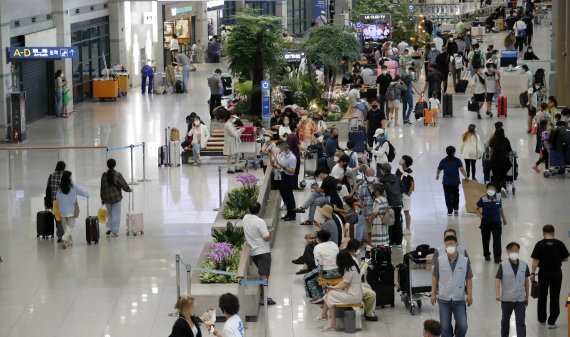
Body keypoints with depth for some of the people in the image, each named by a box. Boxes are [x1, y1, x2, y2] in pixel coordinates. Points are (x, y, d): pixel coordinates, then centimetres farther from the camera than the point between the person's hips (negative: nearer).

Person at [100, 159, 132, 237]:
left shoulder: (104, 175, -5)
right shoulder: (118, 175, -13)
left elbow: (102, 188, 1)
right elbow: (124, 185, -7)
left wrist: (102, 198, 10)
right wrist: (129, 190, 14)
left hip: (107, 198, 3)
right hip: (116, 198, -3)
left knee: (110, 213, 22)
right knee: (116, 214, 6)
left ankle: (109, 228, 10)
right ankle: (114, 231, 6)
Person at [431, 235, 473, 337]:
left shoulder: (465, 261, -3)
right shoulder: (440, 260, -3)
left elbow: (469, 279, 2)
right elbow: (435, 278, 4)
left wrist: (469, 295, -4)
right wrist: (433, 293, 2)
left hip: (459, 299, 0)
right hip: (444, 299, 0)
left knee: (463, 326, -2)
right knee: (445, 326, 6)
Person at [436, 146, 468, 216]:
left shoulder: (443, 161, 0)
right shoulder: (457, 160, -3)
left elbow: (439, 170, 10)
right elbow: (461, 169, -16)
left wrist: (437, 176, 29)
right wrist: (466, 176, -8)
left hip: (446, 182, 0)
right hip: (455, 181, 0)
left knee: (448, 197, 3)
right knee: (455, 195, 19)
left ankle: (449, 211, -2)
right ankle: (456, 209, 13)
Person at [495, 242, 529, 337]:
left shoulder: (524, 265, -2)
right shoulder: (503, 266, -8)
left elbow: (526, 281, 7)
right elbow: (498, 280, -9)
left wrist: (527, 296, 12)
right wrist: (497, 294, -21)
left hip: (520, 299, 0)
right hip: (506, 299, 0)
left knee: (520, 323, -6)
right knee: (505, 320, 19)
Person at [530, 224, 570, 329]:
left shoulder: (539, 244, -8)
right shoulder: (560, 244, -5)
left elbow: (535, 261, -12)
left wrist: (533, 274, -6)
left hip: (544, 273, 0)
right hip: (556, 273, 0)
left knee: (542, 297, 17)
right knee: (555, 298, 4)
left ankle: (542, 319, 28)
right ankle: (551, 322, 1)